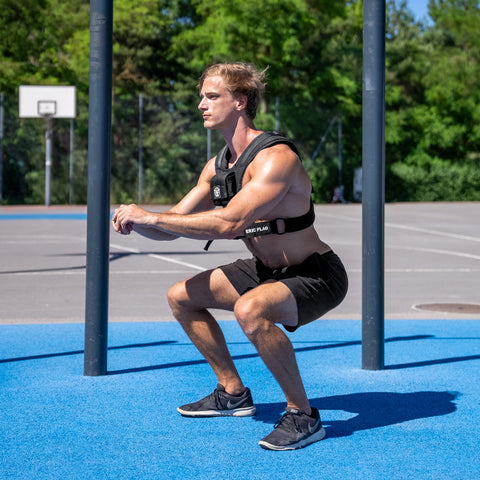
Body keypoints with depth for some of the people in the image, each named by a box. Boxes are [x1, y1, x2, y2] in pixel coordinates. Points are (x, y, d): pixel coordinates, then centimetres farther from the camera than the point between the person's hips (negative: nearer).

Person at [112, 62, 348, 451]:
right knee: (181, 297, 12)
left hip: (316, 276, -9)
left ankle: (303, 416, -20)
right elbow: (174, 226, 6)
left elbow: (229, 224, -37)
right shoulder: (217, 166, 3)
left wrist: (149, 216, -33)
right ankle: (234, 393, 24)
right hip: (268, 270, 9)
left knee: (250, 309, -37)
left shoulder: (275, 157, -26)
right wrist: (136, 222, -16)